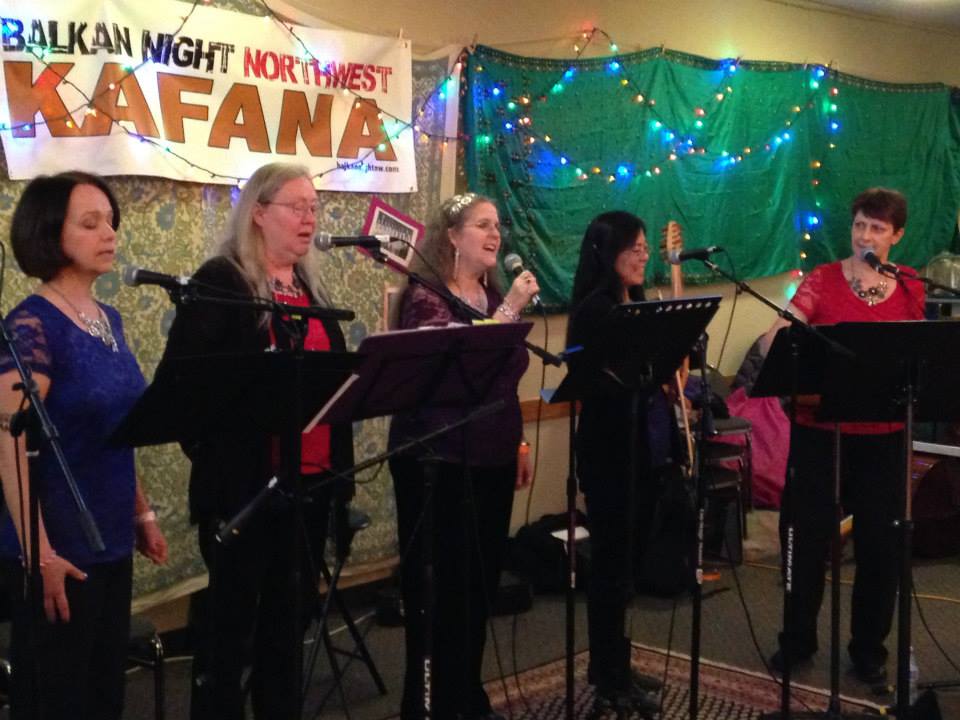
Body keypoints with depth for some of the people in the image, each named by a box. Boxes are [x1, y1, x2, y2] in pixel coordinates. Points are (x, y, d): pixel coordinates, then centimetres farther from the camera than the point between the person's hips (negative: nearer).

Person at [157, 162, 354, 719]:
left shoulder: (311, 286, 14)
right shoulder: (221, 281, -9)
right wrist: (210, 448, -15)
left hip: (311, 479, 7)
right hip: (245, 481, -7)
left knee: (292, 611, 15)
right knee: (233, 615, 4)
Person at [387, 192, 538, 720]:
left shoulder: (494, 296, 13)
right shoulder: (425, 297, -9)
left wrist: (518, 443, 17)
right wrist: (510, 311, -26)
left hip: (492, 459, 7)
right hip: (437, 460, -7)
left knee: (481, 577, 13)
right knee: (437, 582, -1)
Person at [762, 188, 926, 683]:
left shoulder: (911, 288, 6)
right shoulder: (824, 279, -3)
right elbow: (775, 335, -15)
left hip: (882, 436, 2)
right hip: (819, 429, -2)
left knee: (878, 543, 8)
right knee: (806, 535, 8)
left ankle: (869, 648, 26)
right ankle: (798, 639, 26)